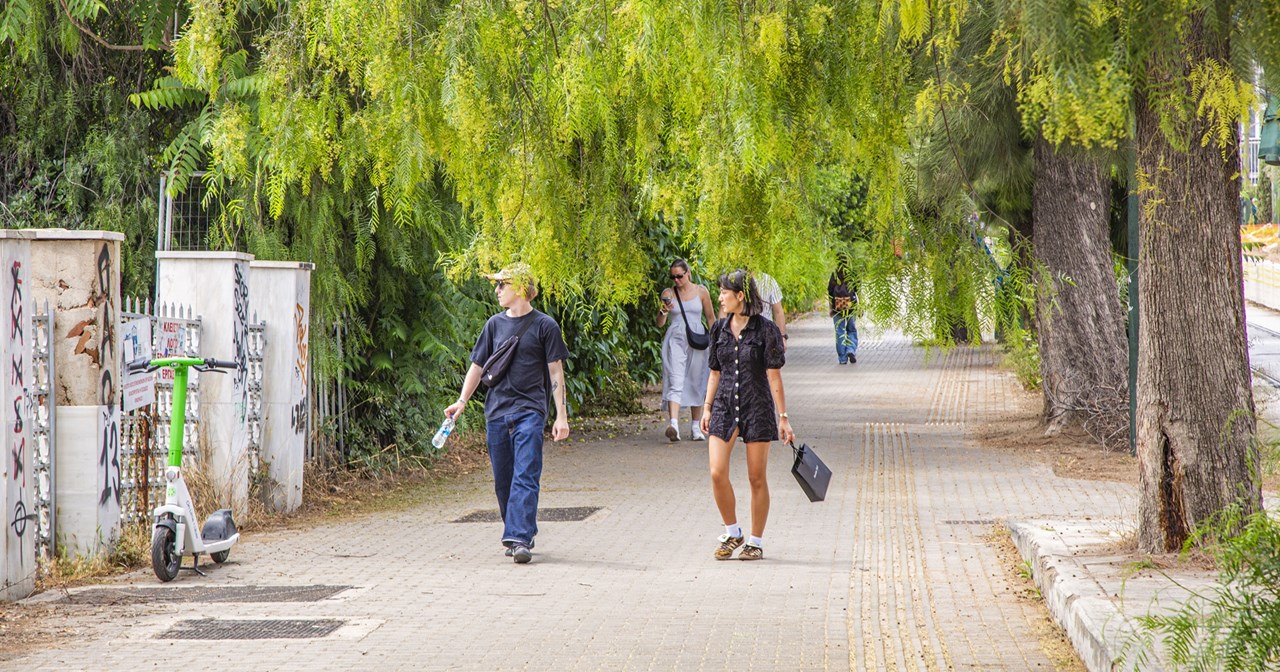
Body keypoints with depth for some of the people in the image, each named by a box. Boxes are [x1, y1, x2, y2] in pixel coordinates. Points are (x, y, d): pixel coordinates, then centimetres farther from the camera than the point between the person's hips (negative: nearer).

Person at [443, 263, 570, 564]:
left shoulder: (544, 325, 1)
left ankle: (520, 539, -20)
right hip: (496, 412, 5)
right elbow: (478, 365, 17)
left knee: (525, 477, -14)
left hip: (530, 411, -5)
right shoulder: (495, 324, 13)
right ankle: (519, 535, 19)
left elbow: (556, 372, 1)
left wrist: (561, 416, -4)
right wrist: (462, 400, 4)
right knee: (503, 480, 7)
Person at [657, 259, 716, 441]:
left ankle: (696, 427, 17)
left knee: (696, 384, 6)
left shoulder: (701, 292, 4)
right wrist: (664, 311, -18)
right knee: (675, 383, -14)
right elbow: (660, 323, 2)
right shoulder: (668, 293, 3)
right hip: (675, 340, -1)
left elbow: (710, 317, 12)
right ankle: (674, 425, -28)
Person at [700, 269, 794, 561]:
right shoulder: (719, 329, 8)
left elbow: (774, 376, -6)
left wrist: (783, 417, -7)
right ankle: (732, 533, 11)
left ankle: (756, 542, 13)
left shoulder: (765, 330, -6)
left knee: (757, 478, 2)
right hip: (725, 406, 4)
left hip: (757, 406, -4)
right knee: (717, 473, -9)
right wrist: (707, 408, 10)